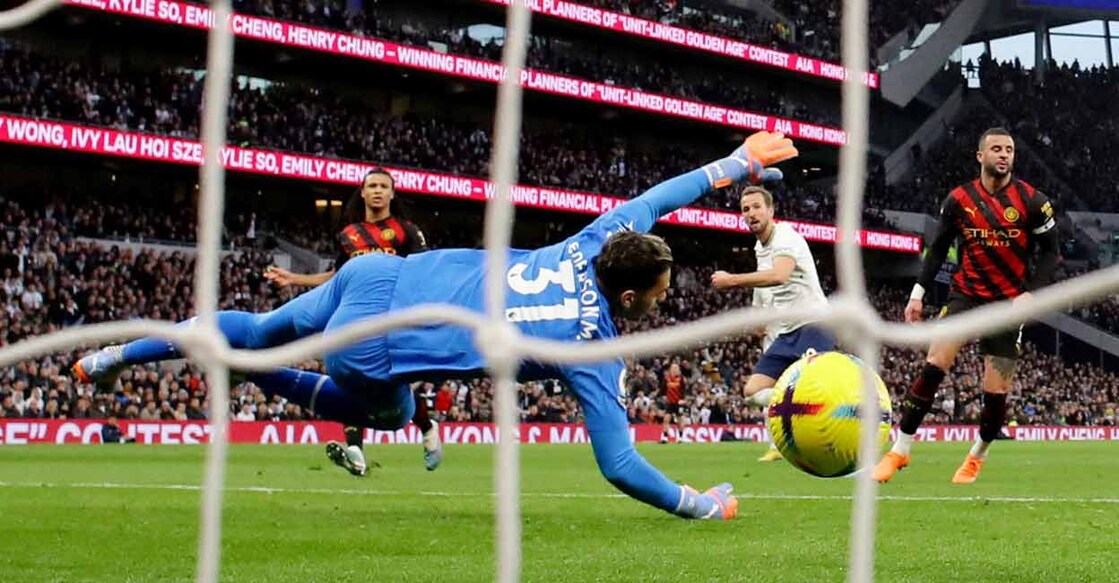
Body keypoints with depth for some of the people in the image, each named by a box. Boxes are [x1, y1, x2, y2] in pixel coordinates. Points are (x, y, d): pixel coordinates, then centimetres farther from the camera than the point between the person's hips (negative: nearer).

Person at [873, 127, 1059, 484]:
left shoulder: (1032, 201, -6)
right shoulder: (959, 199, -1)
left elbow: (1050, 251, 0)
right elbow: (938, 248, 9)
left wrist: (1031, 294, -13)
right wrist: (918, 293, 1)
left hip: (1008, 303, -1)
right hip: (966, 294, 1)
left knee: (995, 393, -2)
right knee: (934, 366, -16)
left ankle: (978, 456, 25)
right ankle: (900, 450, -9)